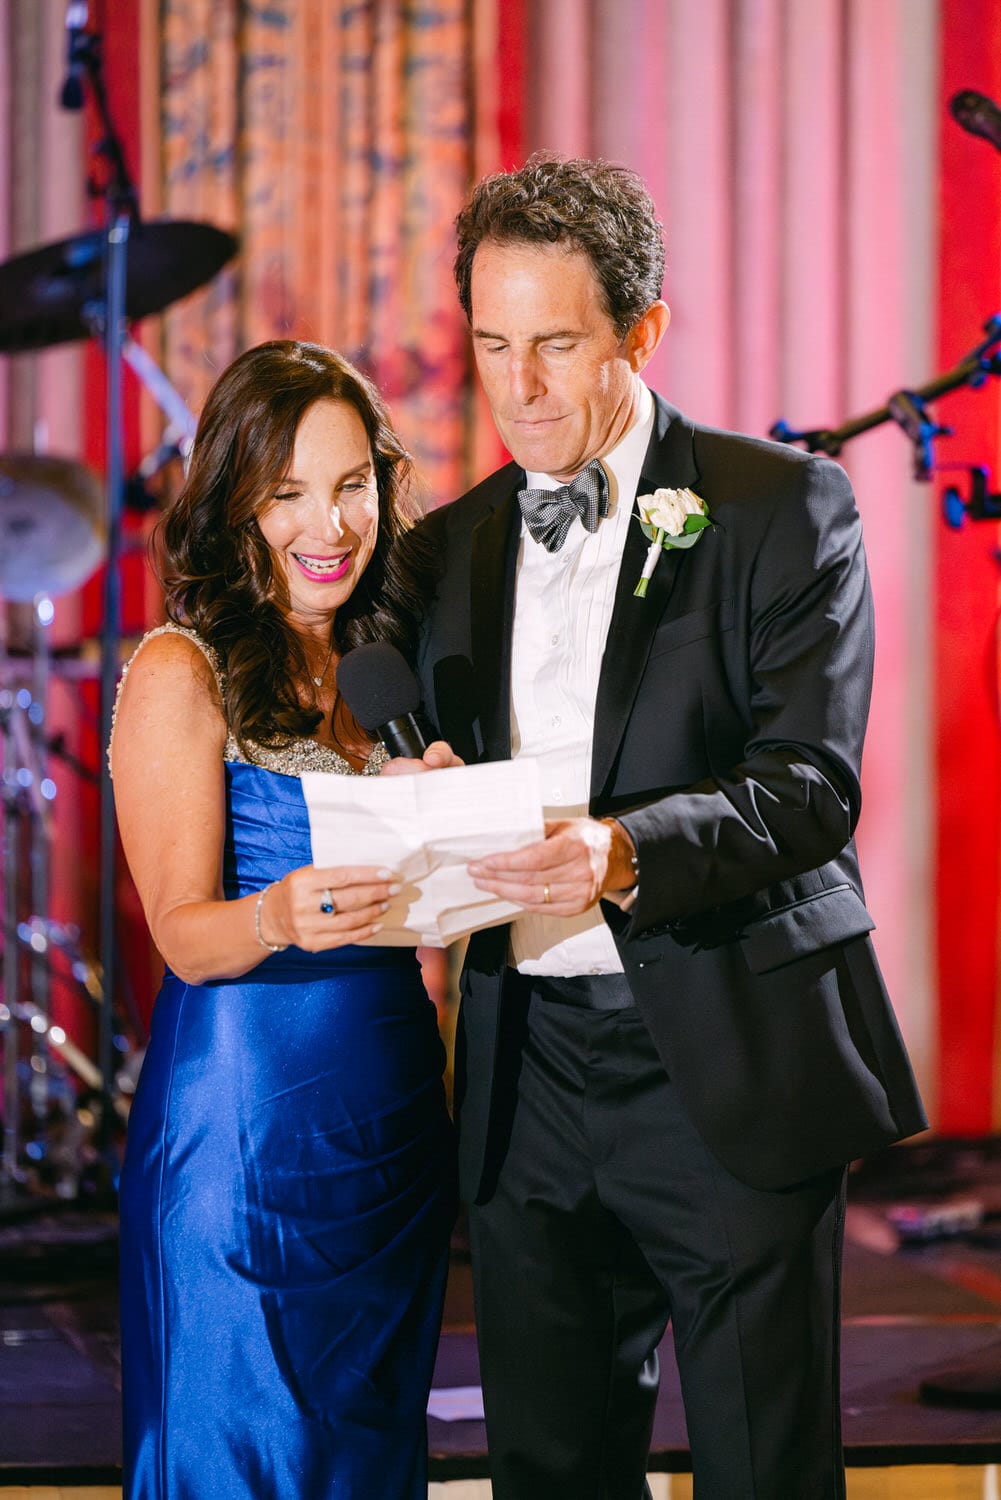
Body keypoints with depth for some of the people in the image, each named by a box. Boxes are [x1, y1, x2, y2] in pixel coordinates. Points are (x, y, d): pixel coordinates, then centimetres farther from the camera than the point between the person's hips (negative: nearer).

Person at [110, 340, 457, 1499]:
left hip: (394, 1123, 6)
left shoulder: (384, 661, 11)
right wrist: (282, 920, -31)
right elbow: (182, 933, -14)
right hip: (245, 1129, -6)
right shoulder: (181, 674, -8)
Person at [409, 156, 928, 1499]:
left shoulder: (783, 507, -2)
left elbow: (812, 782, -12)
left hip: (729, 1070, -4)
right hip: (526, 1075, 5)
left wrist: (627, 854, -29)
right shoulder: (451, 547, 14)